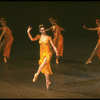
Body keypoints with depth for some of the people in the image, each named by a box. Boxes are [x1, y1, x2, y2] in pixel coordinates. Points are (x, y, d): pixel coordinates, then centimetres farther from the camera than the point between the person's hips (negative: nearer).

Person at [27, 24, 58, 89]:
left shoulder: (49, 37, -3)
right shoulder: (39, 36, 5)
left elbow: (53, 46, -3)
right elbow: (32, 39, -8)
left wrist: (56, 52, -17)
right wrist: (28, 32, -17)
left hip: (48, 54, -3)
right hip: (42, 54, 4)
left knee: (43, 64, -29)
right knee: (46, 68, 5)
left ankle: (37, 74, -15)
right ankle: (47, 81, 12)